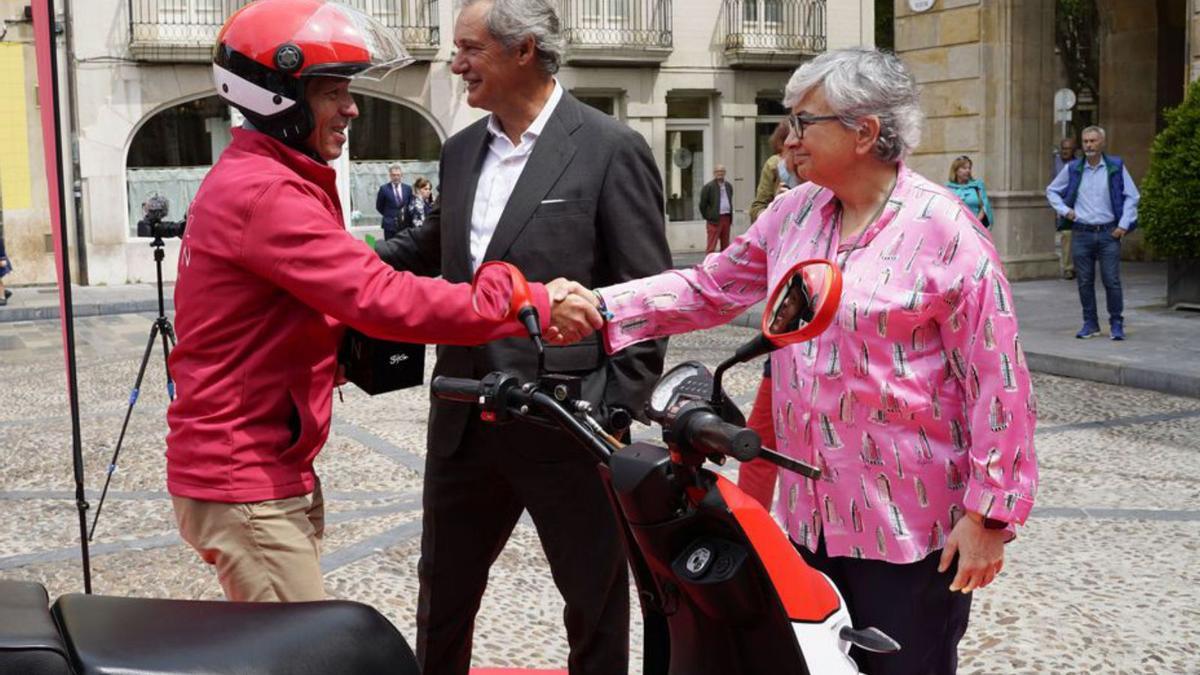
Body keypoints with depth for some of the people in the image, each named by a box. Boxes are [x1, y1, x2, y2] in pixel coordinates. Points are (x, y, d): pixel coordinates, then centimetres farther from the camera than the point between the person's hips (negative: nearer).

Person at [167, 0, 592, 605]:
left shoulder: (252, 178, 15)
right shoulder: (263, 192, -21)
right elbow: (381, 298, -28)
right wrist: (533, 306, -25)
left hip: (266, 471, 10)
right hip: (247, 485, -10)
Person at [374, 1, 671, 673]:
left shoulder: (612, 149, -10)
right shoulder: (461, 150, 9)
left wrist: (619, 412, -14)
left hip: (568, 424, -6)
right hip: (466, 418, 6)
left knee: (596, 604, 11)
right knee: (443, 592, 20)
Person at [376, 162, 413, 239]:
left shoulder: (408, 188, 6)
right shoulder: (384, 188, -2)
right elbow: (379, 207, 5)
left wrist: (405, 216, 3)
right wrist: (388, 215, 4)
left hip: (405, 225, 3)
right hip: (390, 225, -3)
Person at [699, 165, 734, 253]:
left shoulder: (729, 186, 14)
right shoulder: (708, 187, -5)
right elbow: (703, 204, -4)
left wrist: (731, 217, 15)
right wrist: (707, 217, -3)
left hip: (726, 218, 6)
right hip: (714, 220, -6)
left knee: (725, 245, 11)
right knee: (711, 245, -9)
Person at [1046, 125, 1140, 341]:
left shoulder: (1116, 167, 2)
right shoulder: (1072, 169, 5)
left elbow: (1131, 196, 4)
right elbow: (1051, 191, 18)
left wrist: (1124, 225, -4)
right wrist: (1064, 210, 3)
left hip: (1108, 233, -2)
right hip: (1081, 234, 2)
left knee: (1112, 281, -4)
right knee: (1084, 282, 5)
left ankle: (1116, 324, 7)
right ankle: (1090, 324, 16)